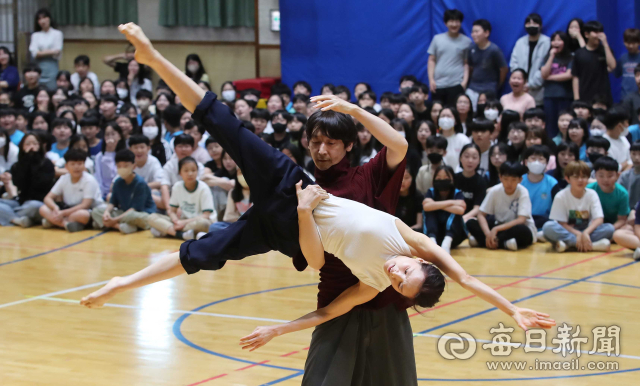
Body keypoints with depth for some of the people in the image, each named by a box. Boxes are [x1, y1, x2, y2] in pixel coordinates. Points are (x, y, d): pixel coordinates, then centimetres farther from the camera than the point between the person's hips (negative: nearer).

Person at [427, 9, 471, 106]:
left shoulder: (466, 41, 5)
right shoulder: (437, 39, 8)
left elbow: (467, 64, 6)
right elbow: (431, 60, 9)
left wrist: (465, 81, -5)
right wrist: (431, 79, 1)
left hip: (456, 84, -2)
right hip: (438, 84, 2)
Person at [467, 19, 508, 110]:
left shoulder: (494, 50, -15)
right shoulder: (472, 48, 1)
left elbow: (504, 69, -7)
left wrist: (497, 86, 4)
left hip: (488, 91, -5)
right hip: (472, 89, 5)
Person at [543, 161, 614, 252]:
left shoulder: (592, 195, 0)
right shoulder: (561, 197, -6)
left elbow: (599, 219, -11)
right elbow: (561, 223, -9)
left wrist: (586, 233, -29)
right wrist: (577, 234, -27)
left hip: (587, 231, 2)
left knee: (609, 228, -24)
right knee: (548, 227, -34)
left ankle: (568, 244, -31)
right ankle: (592, 245, -36)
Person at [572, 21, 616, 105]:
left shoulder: (604, 51, 6)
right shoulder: (579, 54, 4)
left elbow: (612, 66, -12)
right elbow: (575, 77, 4)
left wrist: (605, 44, -12)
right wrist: (576, 99, -3)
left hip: (603, 97, 0)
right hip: (585, 98, 0)